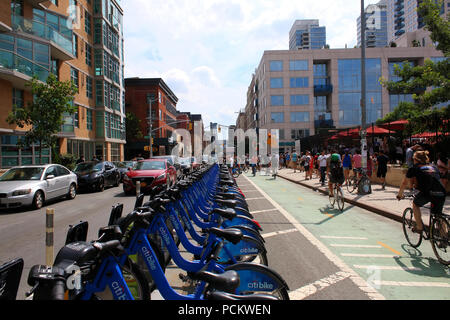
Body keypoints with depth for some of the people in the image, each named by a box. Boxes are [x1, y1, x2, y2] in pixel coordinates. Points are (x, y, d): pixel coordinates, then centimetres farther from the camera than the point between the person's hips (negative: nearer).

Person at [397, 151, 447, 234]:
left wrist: (399, 194, 40)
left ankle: (419, 227, 22)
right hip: (441, 194, 4)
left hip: (427, 192, -4)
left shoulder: (413, 169, 15)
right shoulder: (434, 167, 26)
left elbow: (405, 183, 25)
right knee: (438, 215, 21)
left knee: (415, 204, 25)